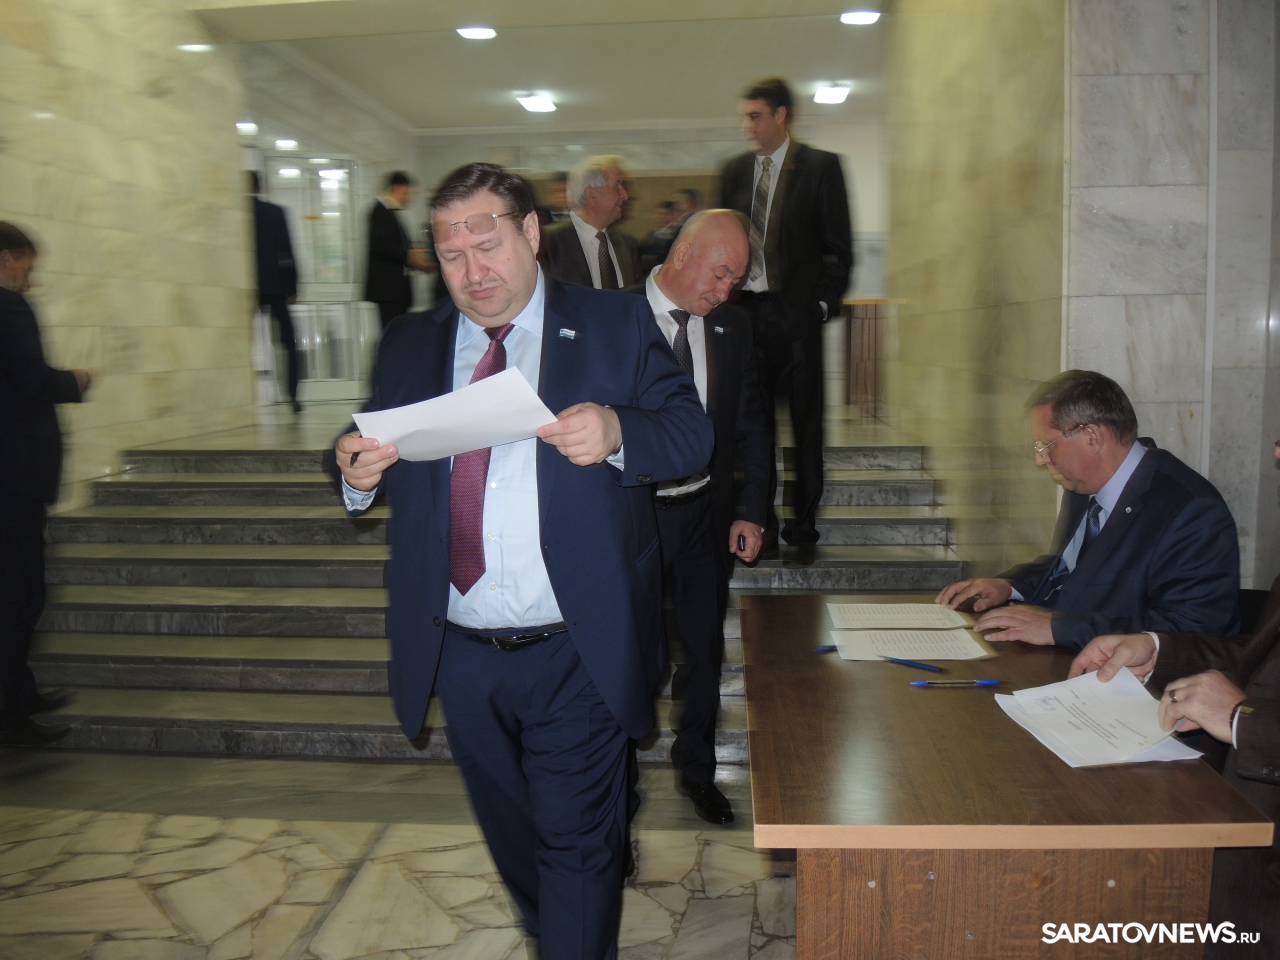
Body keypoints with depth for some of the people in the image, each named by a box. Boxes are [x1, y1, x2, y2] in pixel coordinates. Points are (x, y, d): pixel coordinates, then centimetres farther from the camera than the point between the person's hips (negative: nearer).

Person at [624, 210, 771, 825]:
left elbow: (750, 423, 9)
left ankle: (697, 767, 37)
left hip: (708, 510, 4)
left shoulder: (733, 326, 3)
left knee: (705, 645, 14)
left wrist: (751, 511, 1)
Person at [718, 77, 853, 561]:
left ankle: (803, 530, 13)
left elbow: (839, 246, -1)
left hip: (796, 313, -4)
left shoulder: (821, 167, 1)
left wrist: (824, 303, -8)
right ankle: (760, 522, 16)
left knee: (806, 428, 3)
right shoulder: (734, 171, 13)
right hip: (746, 311, 4)